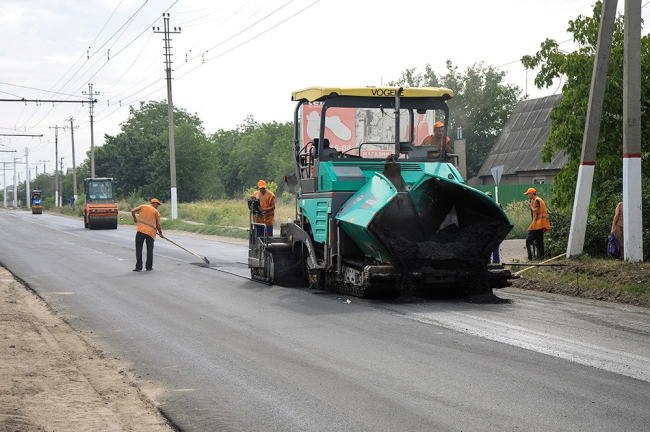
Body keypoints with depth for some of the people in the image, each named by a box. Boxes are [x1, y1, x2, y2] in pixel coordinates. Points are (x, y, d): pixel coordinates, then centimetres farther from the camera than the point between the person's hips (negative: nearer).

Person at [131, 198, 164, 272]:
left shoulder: (143, 207, 13)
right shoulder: (156, 212, 10)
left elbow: (132, 211, 4)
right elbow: (158, 225, 6)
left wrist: (135, 218, 22)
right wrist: (161, 233, 19)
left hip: (141, 230, 0)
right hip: (151, 232, 0)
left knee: (139, 249, 2)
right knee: (150, 250, 9)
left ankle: (138, 267, -2)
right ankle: (149, 267, 10)